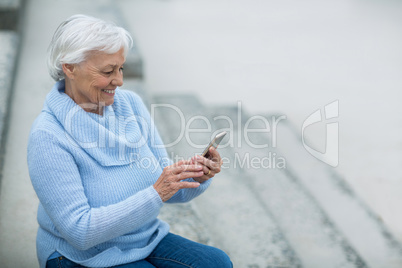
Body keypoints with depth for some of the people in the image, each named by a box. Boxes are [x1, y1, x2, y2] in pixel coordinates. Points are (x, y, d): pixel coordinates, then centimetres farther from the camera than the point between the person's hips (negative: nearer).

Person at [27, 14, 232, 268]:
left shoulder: (131, 104, -1)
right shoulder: (48, 135, -20)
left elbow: (172, 191, 5)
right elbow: (80, 232, -24)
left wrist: (198, 176, -17)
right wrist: (155, 194, -30)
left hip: (147, 240, 6)